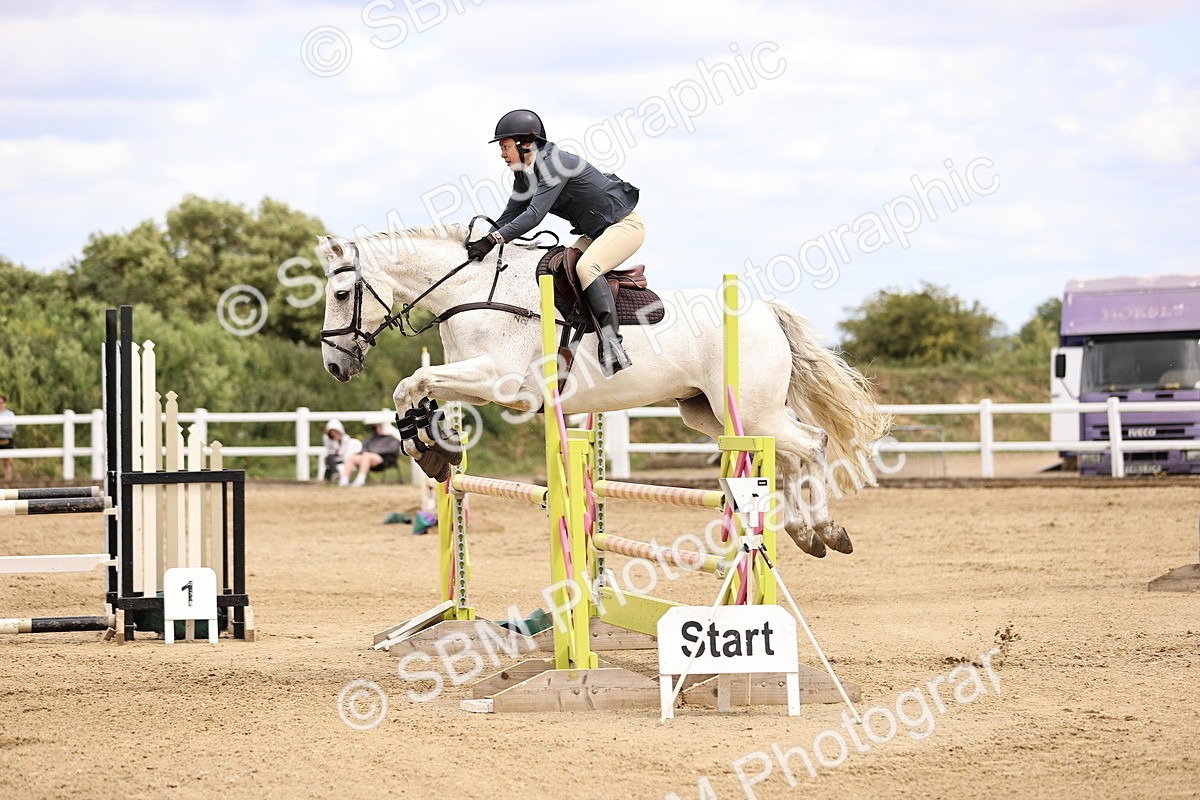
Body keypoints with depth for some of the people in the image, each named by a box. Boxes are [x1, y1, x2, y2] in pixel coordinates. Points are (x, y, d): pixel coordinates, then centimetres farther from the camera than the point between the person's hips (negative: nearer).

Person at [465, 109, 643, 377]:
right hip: (595, 232, 10)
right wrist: (482, 242, -7)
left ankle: (611, 342, -38)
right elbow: (511, 215, 7)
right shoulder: (524, 175, 4)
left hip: (625, 224, -10)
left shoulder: (554, 163, -25)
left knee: (586, 267, -30)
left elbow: (535, 214, -33)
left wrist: (494, 239, -37)